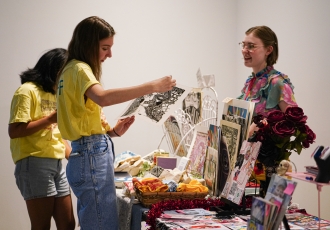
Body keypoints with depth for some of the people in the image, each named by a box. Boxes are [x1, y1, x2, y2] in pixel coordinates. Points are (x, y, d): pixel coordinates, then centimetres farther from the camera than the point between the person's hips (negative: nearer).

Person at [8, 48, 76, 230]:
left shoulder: (55, 94, 18)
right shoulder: (27, 91, -6)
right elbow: (14, 131, -16)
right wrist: (50, 119, -14)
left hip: (57, 164, 8)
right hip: (34, 164, -8)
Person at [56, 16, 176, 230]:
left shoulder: (72, 70, 18)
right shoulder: (79, 69, -12)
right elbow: (103, 98, -35)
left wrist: (111, 132, 4)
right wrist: (152, 86, -34)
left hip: (88, 155, 10)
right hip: (93, 157, -10)